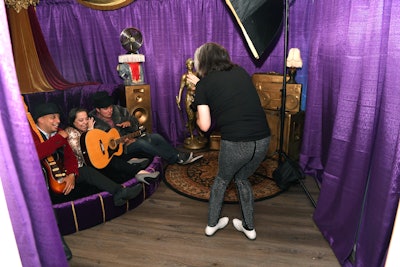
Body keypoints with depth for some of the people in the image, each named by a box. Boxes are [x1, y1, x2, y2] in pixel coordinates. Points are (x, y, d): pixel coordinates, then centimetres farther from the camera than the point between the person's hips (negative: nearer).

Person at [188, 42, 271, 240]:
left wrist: (197, 116, 21)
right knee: (242, 178, 30)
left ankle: (212, 224, 41)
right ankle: (249, 226, 40)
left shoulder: (204, 84, 2)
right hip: (263, 140, 4)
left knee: (222, 179, 26)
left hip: (235, 143, -4)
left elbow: (204, 125, -1)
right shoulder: (241, 72, 14)